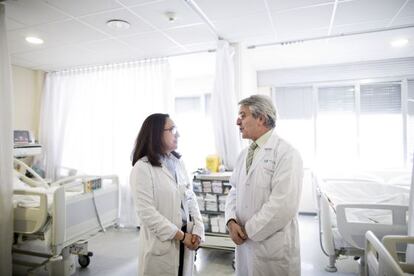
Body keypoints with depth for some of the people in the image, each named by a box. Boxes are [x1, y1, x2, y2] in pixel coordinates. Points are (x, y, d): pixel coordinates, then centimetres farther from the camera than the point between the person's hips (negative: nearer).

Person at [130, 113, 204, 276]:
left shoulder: (178, 162, 7)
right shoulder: (142, 168, -13)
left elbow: (191, 198, 6)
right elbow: (147, 212, -17)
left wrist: (197, 230, -5)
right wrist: (181, 236, -14)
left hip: (186, 240, 6)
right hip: (161, 244, -5)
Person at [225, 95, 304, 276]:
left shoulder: (286, 153, -15)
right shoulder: (244, 155, 9)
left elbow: (284, 205, -22)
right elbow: (234, 191, 10)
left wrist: (249, 230, -16)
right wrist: (231, 221, -7)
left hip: (273, 246, -6)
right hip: (244, 242, 6)